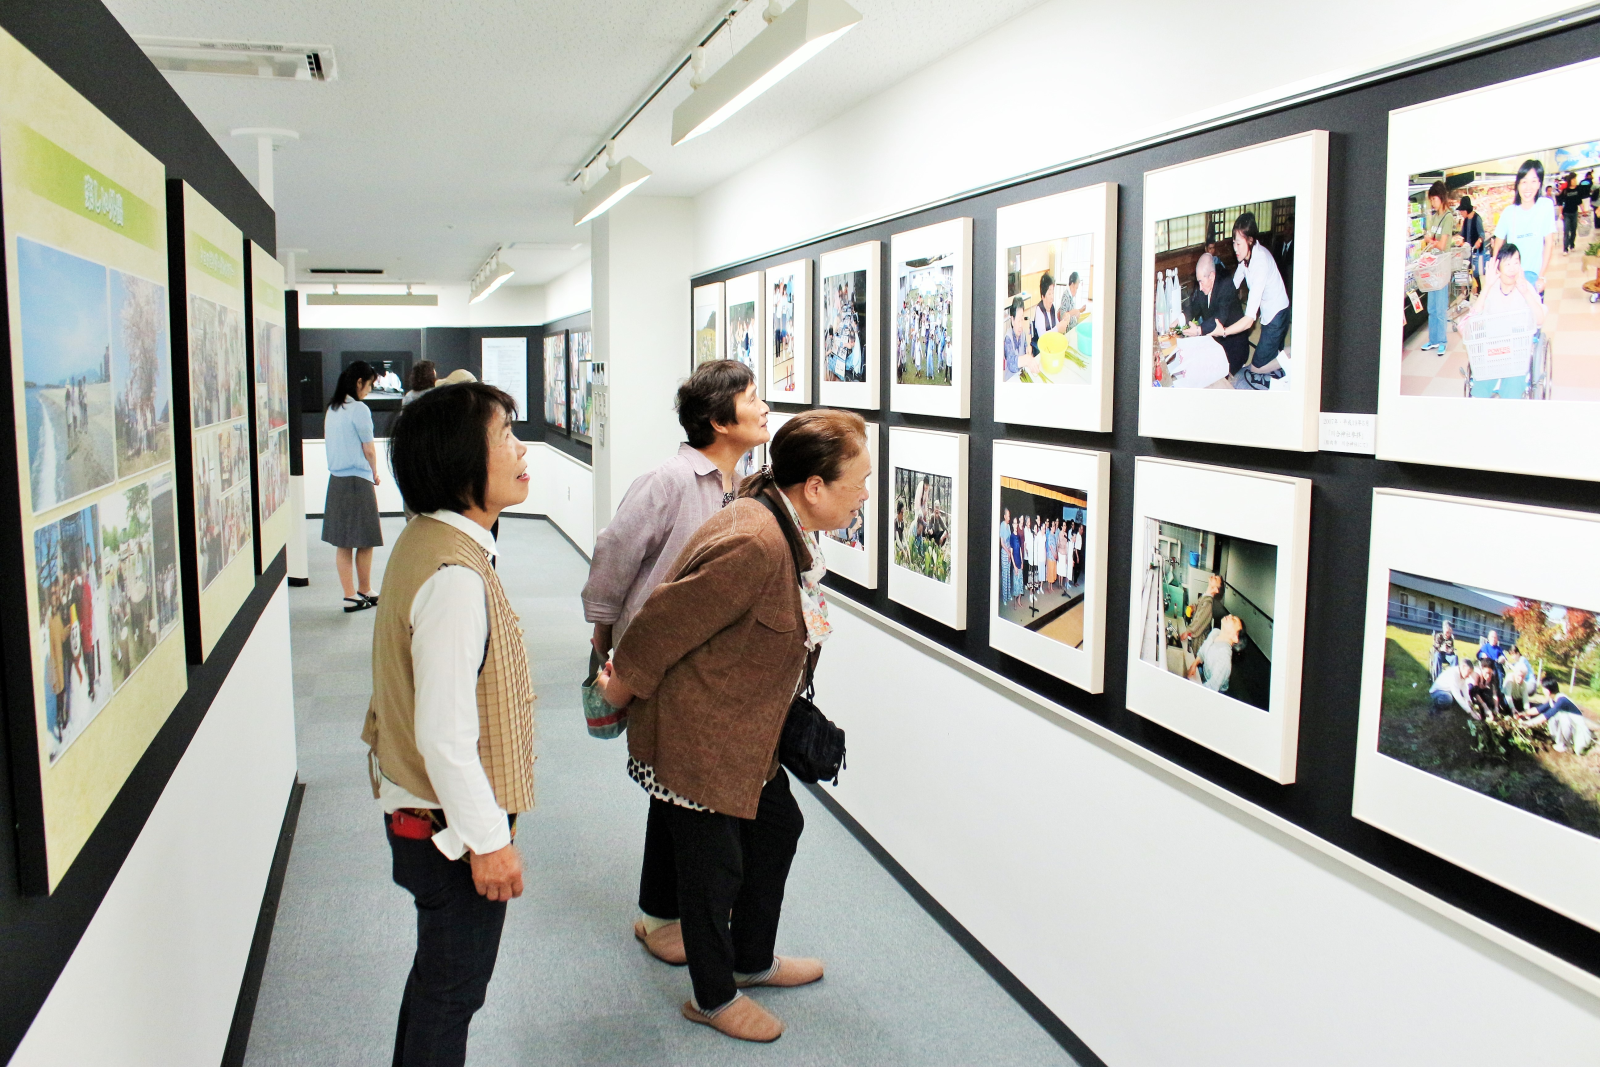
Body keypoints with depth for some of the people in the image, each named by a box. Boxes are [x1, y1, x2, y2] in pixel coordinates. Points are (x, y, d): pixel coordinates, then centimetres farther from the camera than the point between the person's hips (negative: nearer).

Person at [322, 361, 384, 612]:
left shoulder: (332, 409, 9)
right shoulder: (359, 410, -13)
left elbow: (328, 440, 14)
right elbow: (369, 449, -8)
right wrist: (375, 475, 10)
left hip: (335, 479, 7)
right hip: (358, 481, -7)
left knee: (343, 544, 9)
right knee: (365, 543, 6)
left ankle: (350, 596, 12)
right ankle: (365, 592, 17)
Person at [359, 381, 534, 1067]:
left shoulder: (427, 542, 3)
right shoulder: (455, 576, -28)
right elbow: (446, 735, -28)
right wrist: (489, 841, -18)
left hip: (420, 809, 10)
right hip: (453, 825, -10)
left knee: (437, 978, 26)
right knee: (451, 992, 10)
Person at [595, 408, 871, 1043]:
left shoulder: (788, 531, 0)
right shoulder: (753, 545, -32)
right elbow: (666, 620, -25)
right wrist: (620, 688, -13)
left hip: (746, 730, 10)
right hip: (694, 736, -10)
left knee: (778, 826, 23)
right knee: (716, 864, 7)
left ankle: (753, 960, 45)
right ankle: (713, 998, 32)